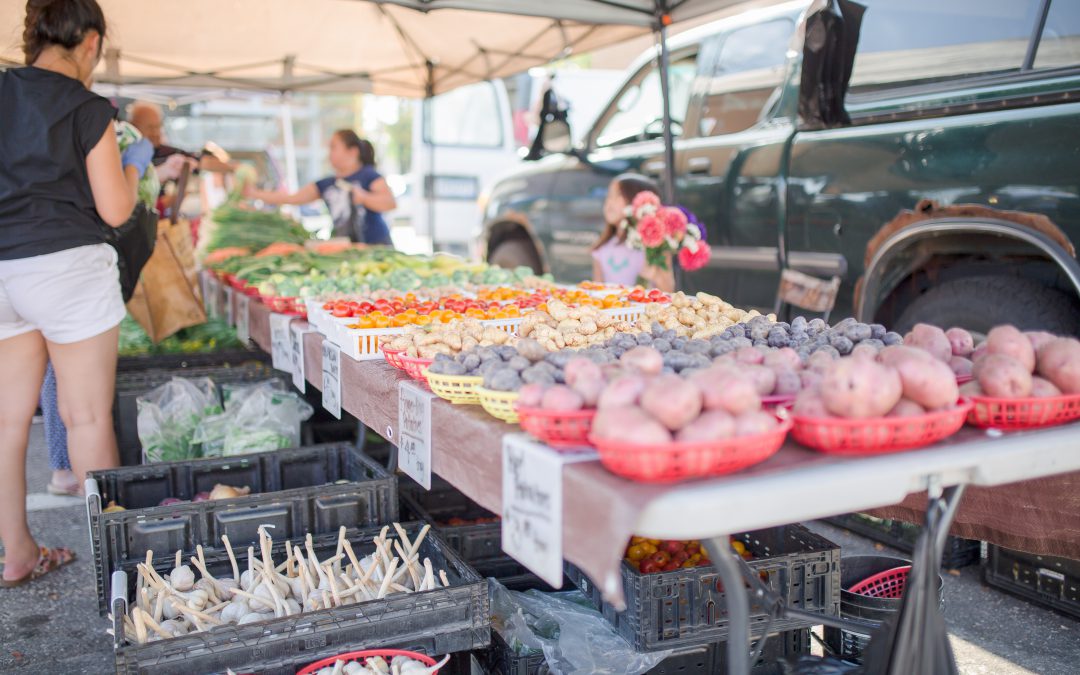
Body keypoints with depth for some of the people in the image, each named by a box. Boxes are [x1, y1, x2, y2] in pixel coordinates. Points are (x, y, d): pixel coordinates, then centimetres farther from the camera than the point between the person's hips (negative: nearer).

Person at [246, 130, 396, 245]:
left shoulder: (368, 176, -1)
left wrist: (364, 197, -29)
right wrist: (256, 194, 10)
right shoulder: (327, 184, 15)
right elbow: (293, 198, 14)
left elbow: (391, 203, -13)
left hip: (376, 246, -4)